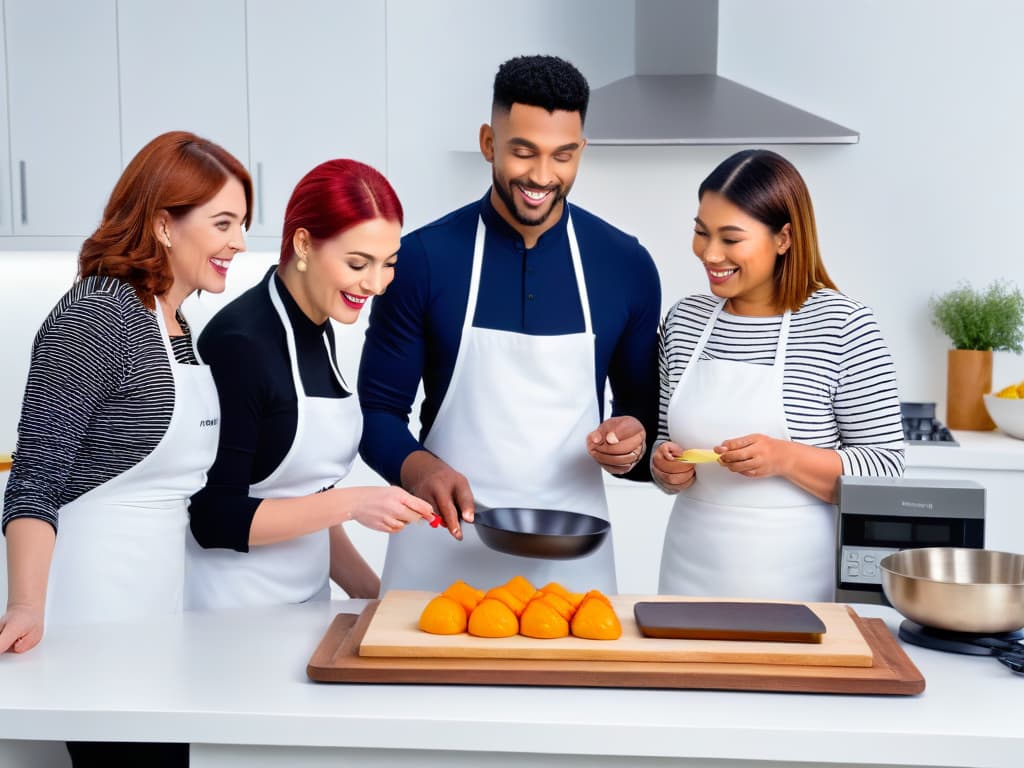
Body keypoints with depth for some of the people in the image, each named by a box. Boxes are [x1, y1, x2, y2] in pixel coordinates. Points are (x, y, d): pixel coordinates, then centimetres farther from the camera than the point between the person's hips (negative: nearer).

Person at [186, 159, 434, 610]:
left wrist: (368, 590, 6)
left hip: (307, 597, 7)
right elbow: (215, 520, -19)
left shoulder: (316, 328, 4)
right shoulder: (239, 343, -19)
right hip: (236, 613, -7)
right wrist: (350, 504, -23)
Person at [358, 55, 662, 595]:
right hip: (445, 547, -1)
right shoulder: (424, 258, -7)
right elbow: (378, 410, -2)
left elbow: (644, 408, 9)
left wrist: (634, 440, -13)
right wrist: (421, 469, -21)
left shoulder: (626, 265, -1)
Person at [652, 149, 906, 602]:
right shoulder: (683, 321, 3)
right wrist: (666, 469, -7)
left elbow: (886, 469, -9)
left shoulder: (844, 326, -11)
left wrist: (786, 458, -23)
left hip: (794, 577, -4)